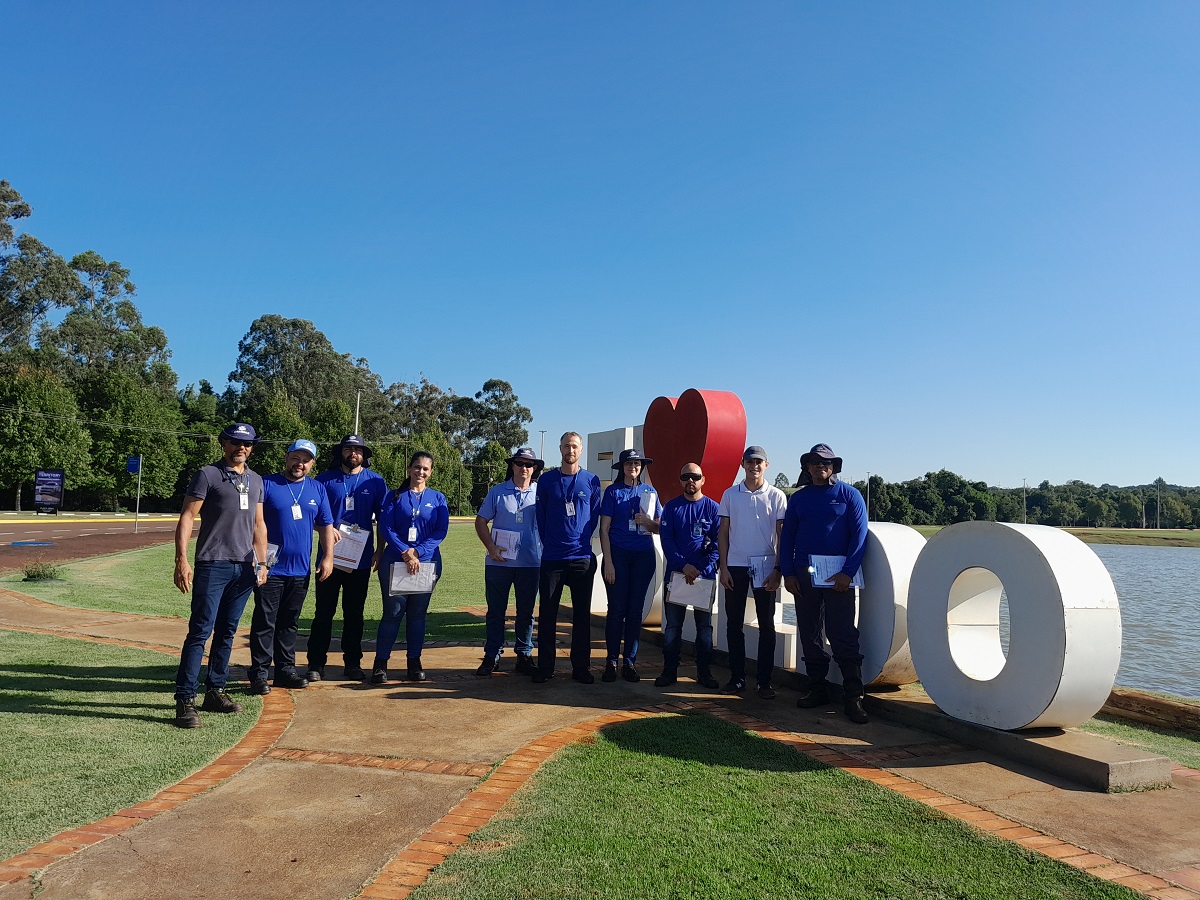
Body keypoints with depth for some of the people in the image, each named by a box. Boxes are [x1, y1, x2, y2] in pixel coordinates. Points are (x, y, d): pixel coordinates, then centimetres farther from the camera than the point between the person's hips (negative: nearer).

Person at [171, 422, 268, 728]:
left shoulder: (255, 480, 16)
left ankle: (215, 692, 20)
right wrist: (181, 560, -16)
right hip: (213, 565, -5)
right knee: (200, 631, -8)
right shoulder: (207, 475, -1)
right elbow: (187, 518, -7)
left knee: (226, 633, 11)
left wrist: (262, 562, 13)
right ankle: (185, 700, -4)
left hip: (244, 567, 6)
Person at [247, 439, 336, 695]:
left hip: (300, 569, 4)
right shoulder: (267, 484, -3)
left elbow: (326, 525, 13)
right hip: (270, 568, -4)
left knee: (289, 622, 13)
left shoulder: (317, 490, 10)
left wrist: (328, 557, 5)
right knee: (264, 621, -1)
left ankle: (286, 669, 22)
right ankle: (259, 674, 6)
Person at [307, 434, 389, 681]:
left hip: (361, 558, 1)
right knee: (324, 611, 2)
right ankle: (316, 663, 11)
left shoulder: (375, 481, 6)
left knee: (354, 612, 11)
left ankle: (353, 662, 20)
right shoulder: (325, 479, 3)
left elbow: (382, 519, 8)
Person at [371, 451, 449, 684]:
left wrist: (418, 552, -14)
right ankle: (380, 663, 7)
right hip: (394, 562, -1)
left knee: (418, 613, 7)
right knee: (393, 611, -3)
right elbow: (385, 528, -3)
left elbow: (441, 531, -2)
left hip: (427, 562, 1)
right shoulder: (395, 496, 5)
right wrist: (406, 552, -16)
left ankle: (414, 662, 17)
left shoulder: (438, 498, 7)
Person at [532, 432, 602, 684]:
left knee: (582, 614, 6)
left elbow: (594, 516, 9)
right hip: (552, 557, 0)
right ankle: (545, 667, 14)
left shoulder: (591, 481, 4)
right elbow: (540, 516, 9)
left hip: (582, 558, 0)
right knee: (547, 613, 3)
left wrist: (583, 541, 6)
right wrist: (549, 543, 7)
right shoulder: (547, 480, 4)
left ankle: (581, 667, 15)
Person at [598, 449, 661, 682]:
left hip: (643, 557, 3)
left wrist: (647, 521, -10)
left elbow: (658, 528, 13)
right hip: (618, 554, -3)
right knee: (617, 608, -2)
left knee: (636, 609, 5)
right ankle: (612, 662, 7)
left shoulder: (650, 492, 10)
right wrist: (608, 562, -9)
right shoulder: (612, 491, 1)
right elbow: (604, 529, -2)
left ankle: (630, 662, 13)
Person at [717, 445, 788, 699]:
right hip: (736, 566, 1)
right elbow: (723, 533, 6)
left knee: (766, 624, 3)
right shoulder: (730, 495, 5)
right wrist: (723, 567, -1)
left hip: (765, 567, -1)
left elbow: (782, 536, 1)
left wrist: (778, 570, -6)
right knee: (734, 623, 5)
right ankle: (737, 677, 16)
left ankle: (765, 680, 12)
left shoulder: (776, 496, 1)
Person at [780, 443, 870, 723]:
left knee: (843, 635, -7)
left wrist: (848, 572, -13)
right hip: (804, 574, 4)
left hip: (838, 575, -4)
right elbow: (787, 537, 11)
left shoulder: (849, 494, 3)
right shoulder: (798, 498, 12)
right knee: (809, 634, 8)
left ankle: (853, 696, -2)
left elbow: (859, 534, -4)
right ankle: (817, 688, 19)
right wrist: (787, 573, 1)